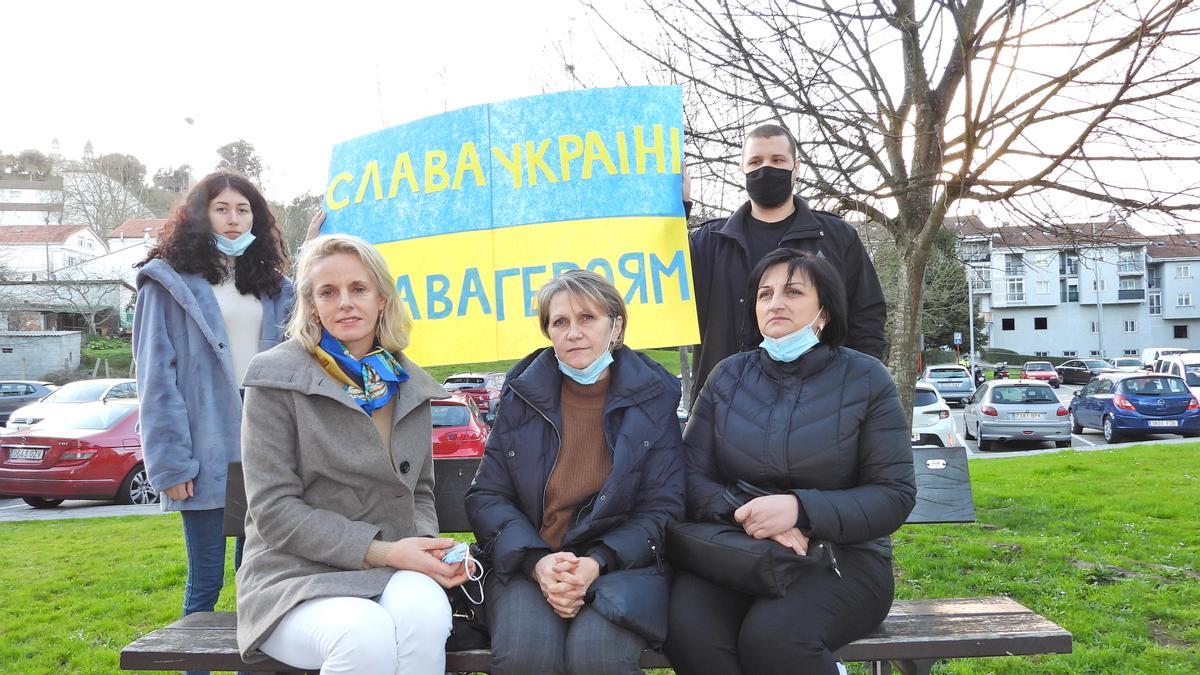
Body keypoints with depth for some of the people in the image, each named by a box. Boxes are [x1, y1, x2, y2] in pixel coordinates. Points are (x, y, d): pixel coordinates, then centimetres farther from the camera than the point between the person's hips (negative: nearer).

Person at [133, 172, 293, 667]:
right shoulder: (170, 281, 0)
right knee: (206, 580, 3)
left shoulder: (272, 286, 14)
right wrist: (171, 462, -13)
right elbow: (158, 377, -7)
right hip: (208, 449, -4)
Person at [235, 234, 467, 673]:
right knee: (366, 634, -36)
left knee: (425, 613, -31)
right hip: (297, 576, -3)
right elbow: (273, 509, -9)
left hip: (392, 572, 4)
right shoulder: (277, 379, -4)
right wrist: (380, 551, -17)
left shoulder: (409, 387, 11)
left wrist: (425, 545, -4)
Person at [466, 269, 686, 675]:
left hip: (621, 562, -1)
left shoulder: (652, 397, 4)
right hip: (528, 564, 2)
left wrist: (596, 563, -15)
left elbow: (663, 507, 2)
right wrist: (536, 562, -14)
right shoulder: (522, 395, 7)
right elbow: (487, 497, 4)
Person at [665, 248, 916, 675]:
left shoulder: (865, 379, 0)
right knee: (688, 631, -29)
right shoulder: (727, 377, 8)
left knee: (772, 636, -33)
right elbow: (692, 476, 4)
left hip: (842, 558, -2)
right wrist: (745, 514, -18)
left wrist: (801, 509, -22)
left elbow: (895, 496, -6)